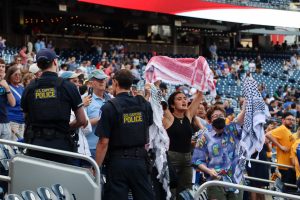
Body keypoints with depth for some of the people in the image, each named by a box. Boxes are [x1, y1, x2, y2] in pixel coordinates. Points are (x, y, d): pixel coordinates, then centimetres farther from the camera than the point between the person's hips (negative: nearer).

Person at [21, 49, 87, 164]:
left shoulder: (29, 89, 4)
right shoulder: (68, 87, -3)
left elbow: (27, 119, 11)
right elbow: (82, 121, -1)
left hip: (35, 144, 2)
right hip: (61, 144, -2)